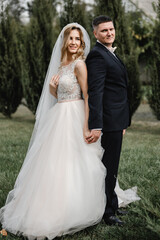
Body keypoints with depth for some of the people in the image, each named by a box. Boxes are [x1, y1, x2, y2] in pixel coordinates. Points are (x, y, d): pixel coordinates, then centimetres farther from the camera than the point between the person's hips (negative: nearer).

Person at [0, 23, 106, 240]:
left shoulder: (79, 64, -10)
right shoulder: (62, 63, 14)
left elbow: (88, 96, -15)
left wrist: (86, 126, -21)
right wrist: (52, 87, -4)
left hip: (74, 117, -8)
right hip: (58, 116, 8)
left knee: (70, 163, -4)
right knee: (54, 162, 11)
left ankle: (70, 211, 8)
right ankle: (54, 204, 24)